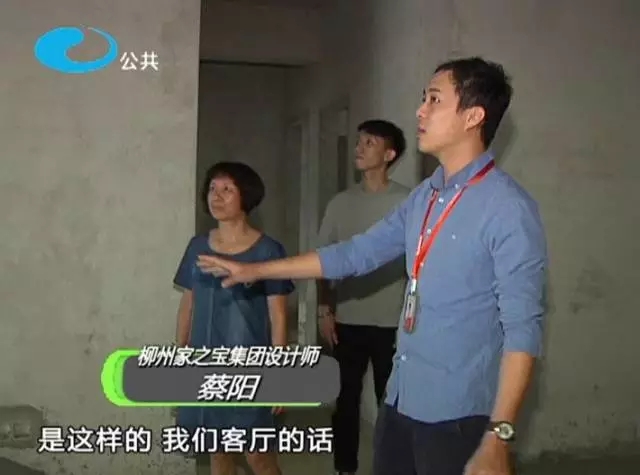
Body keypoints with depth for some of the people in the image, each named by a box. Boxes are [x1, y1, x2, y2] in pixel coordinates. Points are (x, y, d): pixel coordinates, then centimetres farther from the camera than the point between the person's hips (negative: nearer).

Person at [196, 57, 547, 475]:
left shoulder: (509, 209, -16)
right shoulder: (423, 197, 8)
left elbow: (523, 329, -18)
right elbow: (355, 254, 15)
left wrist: (498, 438, -22)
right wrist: (254, 270, 18)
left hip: (456, 415, -7)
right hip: (400, 400, 7)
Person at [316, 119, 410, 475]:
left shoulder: (408, 202, -3)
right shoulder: (341, 203, 6)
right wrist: (324, 310, 2)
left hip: (391, 323, -3)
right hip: (347, 321, 3)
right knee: (346, 398, 10)